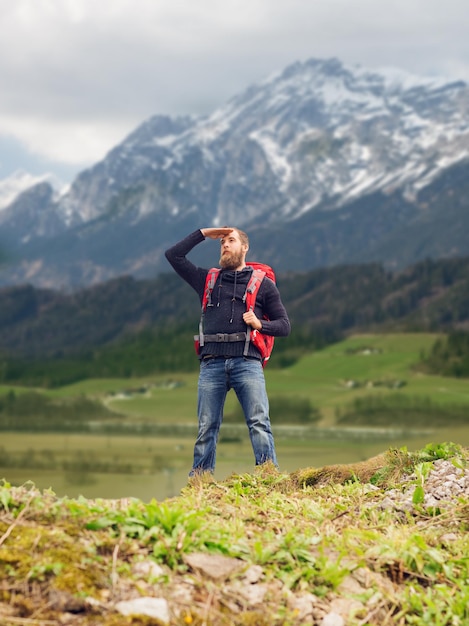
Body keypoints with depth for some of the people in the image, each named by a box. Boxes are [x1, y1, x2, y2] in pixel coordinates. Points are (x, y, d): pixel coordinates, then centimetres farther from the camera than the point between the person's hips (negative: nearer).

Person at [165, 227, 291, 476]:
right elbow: (173, 255, 20)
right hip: (212, 364, 2)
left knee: (259, 423, -14)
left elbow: (284, 325, 13)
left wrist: (260, 324, -7)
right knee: (206, 428, 1)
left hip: (247, 362, -2)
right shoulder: (207, 280, 22)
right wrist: (203, 234, 18)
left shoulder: (263, 284, 16)